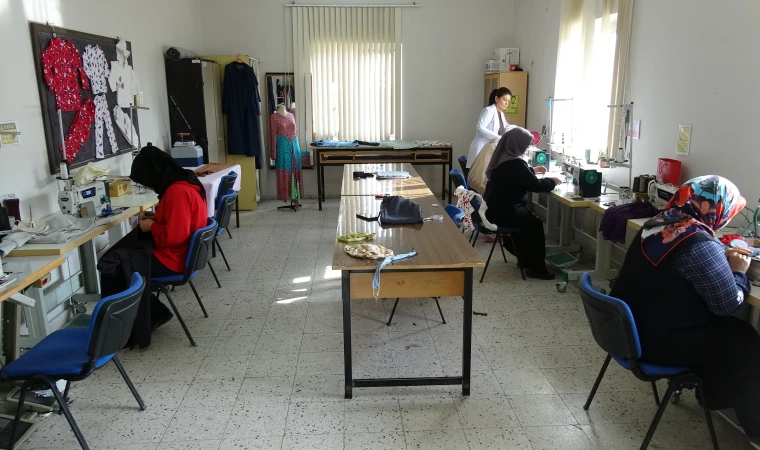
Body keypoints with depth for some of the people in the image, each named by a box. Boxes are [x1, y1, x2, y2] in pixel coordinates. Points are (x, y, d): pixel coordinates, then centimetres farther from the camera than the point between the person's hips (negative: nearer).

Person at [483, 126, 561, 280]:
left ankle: (525, 259, 32)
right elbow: (535, 185, -18)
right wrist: (552, 181, -2)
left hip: (495, 208, 10)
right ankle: (536, 268, 10)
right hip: (503, 212, -10)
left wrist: (532, 170, 31)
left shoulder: (503, 158, 8)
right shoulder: (514, 163, -23)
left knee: (528, 219, 24)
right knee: (535, 224, 3)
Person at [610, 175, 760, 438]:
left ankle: (713, 392, 43)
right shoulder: (699, 245, -26)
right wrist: (738, 272, 0)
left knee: (725, 329, 26)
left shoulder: (657, 224, 0)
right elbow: (728, 305, -16)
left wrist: (722, 259, 10)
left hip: (630, 327, 8)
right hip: (658, 342, -8)